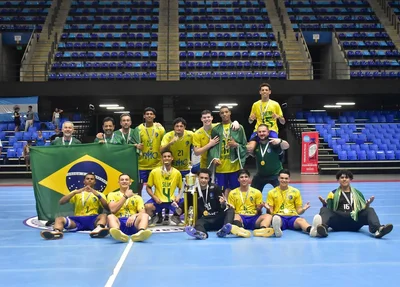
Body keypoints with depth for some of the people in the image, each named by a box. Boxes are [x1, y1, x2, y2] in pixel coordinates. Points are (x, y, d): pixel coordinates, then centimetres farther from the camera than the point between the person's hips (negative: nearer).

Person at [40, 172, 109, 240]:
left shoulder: (99, 194, 20)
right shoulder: (77, 193, 21)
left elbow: (108, 208, 3)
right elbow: (61, 202, 7)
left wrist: (98, 195, -8)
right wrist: (75, 192, -5)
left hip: (93, 220, -1)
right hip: (78, 220, 1)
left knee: (104, 215, -34)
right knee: (59, 219, -25)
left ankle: (98, 229, -66)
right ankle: (57, 232, -59)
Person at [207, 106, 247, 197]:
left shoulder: (239, 128, 4)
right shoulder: (216, 129, 6)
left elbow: (245, 145, 6)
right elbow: (212, 146, 3)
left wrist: (236, 145, -14)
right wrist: (214, 158, -13)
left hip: (234, 165, 0)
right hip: (220, 166, 1)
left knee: (234, 189, 6)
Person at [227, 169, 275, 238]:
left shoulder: (257, 192, 12)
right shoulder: (233, 193, 11)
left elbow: (259, 213, 11)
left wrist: (260, 208, -11)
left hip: (254, 218, 1)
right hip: (240, 218, -1)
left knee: (268, 216, -27)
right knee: (235, 216, -35)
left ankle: (262, 229, -59)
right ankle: (240, 230, -67)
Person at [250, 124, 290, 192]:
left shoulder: (273, 143, -19)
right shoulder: (256, 144, -6)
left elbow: (286, 146, -35)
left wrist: (280, 141, -57)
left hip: (275, 174, -5)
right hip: (261, 175, 5)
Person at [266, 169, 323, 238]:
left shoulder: (296, 191, 14)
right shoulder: (271, 192, 11)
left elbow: (298, 211, 14)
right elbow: (270, 212, 9)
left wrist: (303, 209, -8)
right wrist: (268, 209, -14)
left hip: (292, 217, 1)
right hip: (279, 216, -1)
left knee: (301, 220, -35)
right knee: (276, 218, -38)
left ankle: (312, 230, -67)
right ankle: (277, 229, -73)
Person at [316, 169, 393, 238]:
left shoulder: (357, 193, 22)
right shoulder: (333, 193, 17)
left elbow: (364, 210, 17)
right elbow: (328, 210, 10)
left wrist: (367, 204, -3)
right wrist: (324, 204, -11)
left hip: (354, 221, 1)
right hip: (338, 222, -1)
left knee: (370, 210, -19)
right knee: (324, 210, -26)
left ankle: (377, 229, -50)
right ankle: (323, 227, -59)